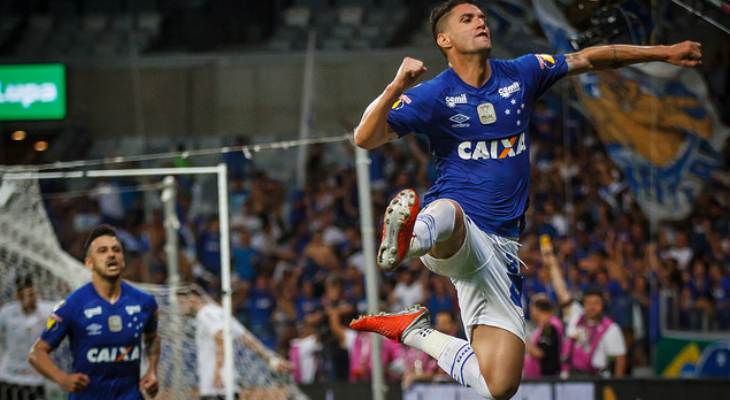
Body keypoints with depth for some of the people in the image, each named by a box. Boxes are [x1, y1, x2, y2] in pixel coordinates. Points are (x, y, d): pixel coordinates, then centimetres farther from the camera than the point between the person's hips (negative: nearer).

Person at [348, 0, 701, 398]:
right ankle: (407, 239, -80)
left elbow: (589, 59, 20)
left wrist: (664, 52, 20)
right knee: (446, 215, -45)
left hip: (499, 247, 4)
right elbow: (365, 138, -11)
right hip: (456, 238, -4)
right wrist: (396, 87, -27)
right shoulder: (433, 96, -2)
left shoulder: (521, 75, 10)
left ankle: (414, 332, 17)